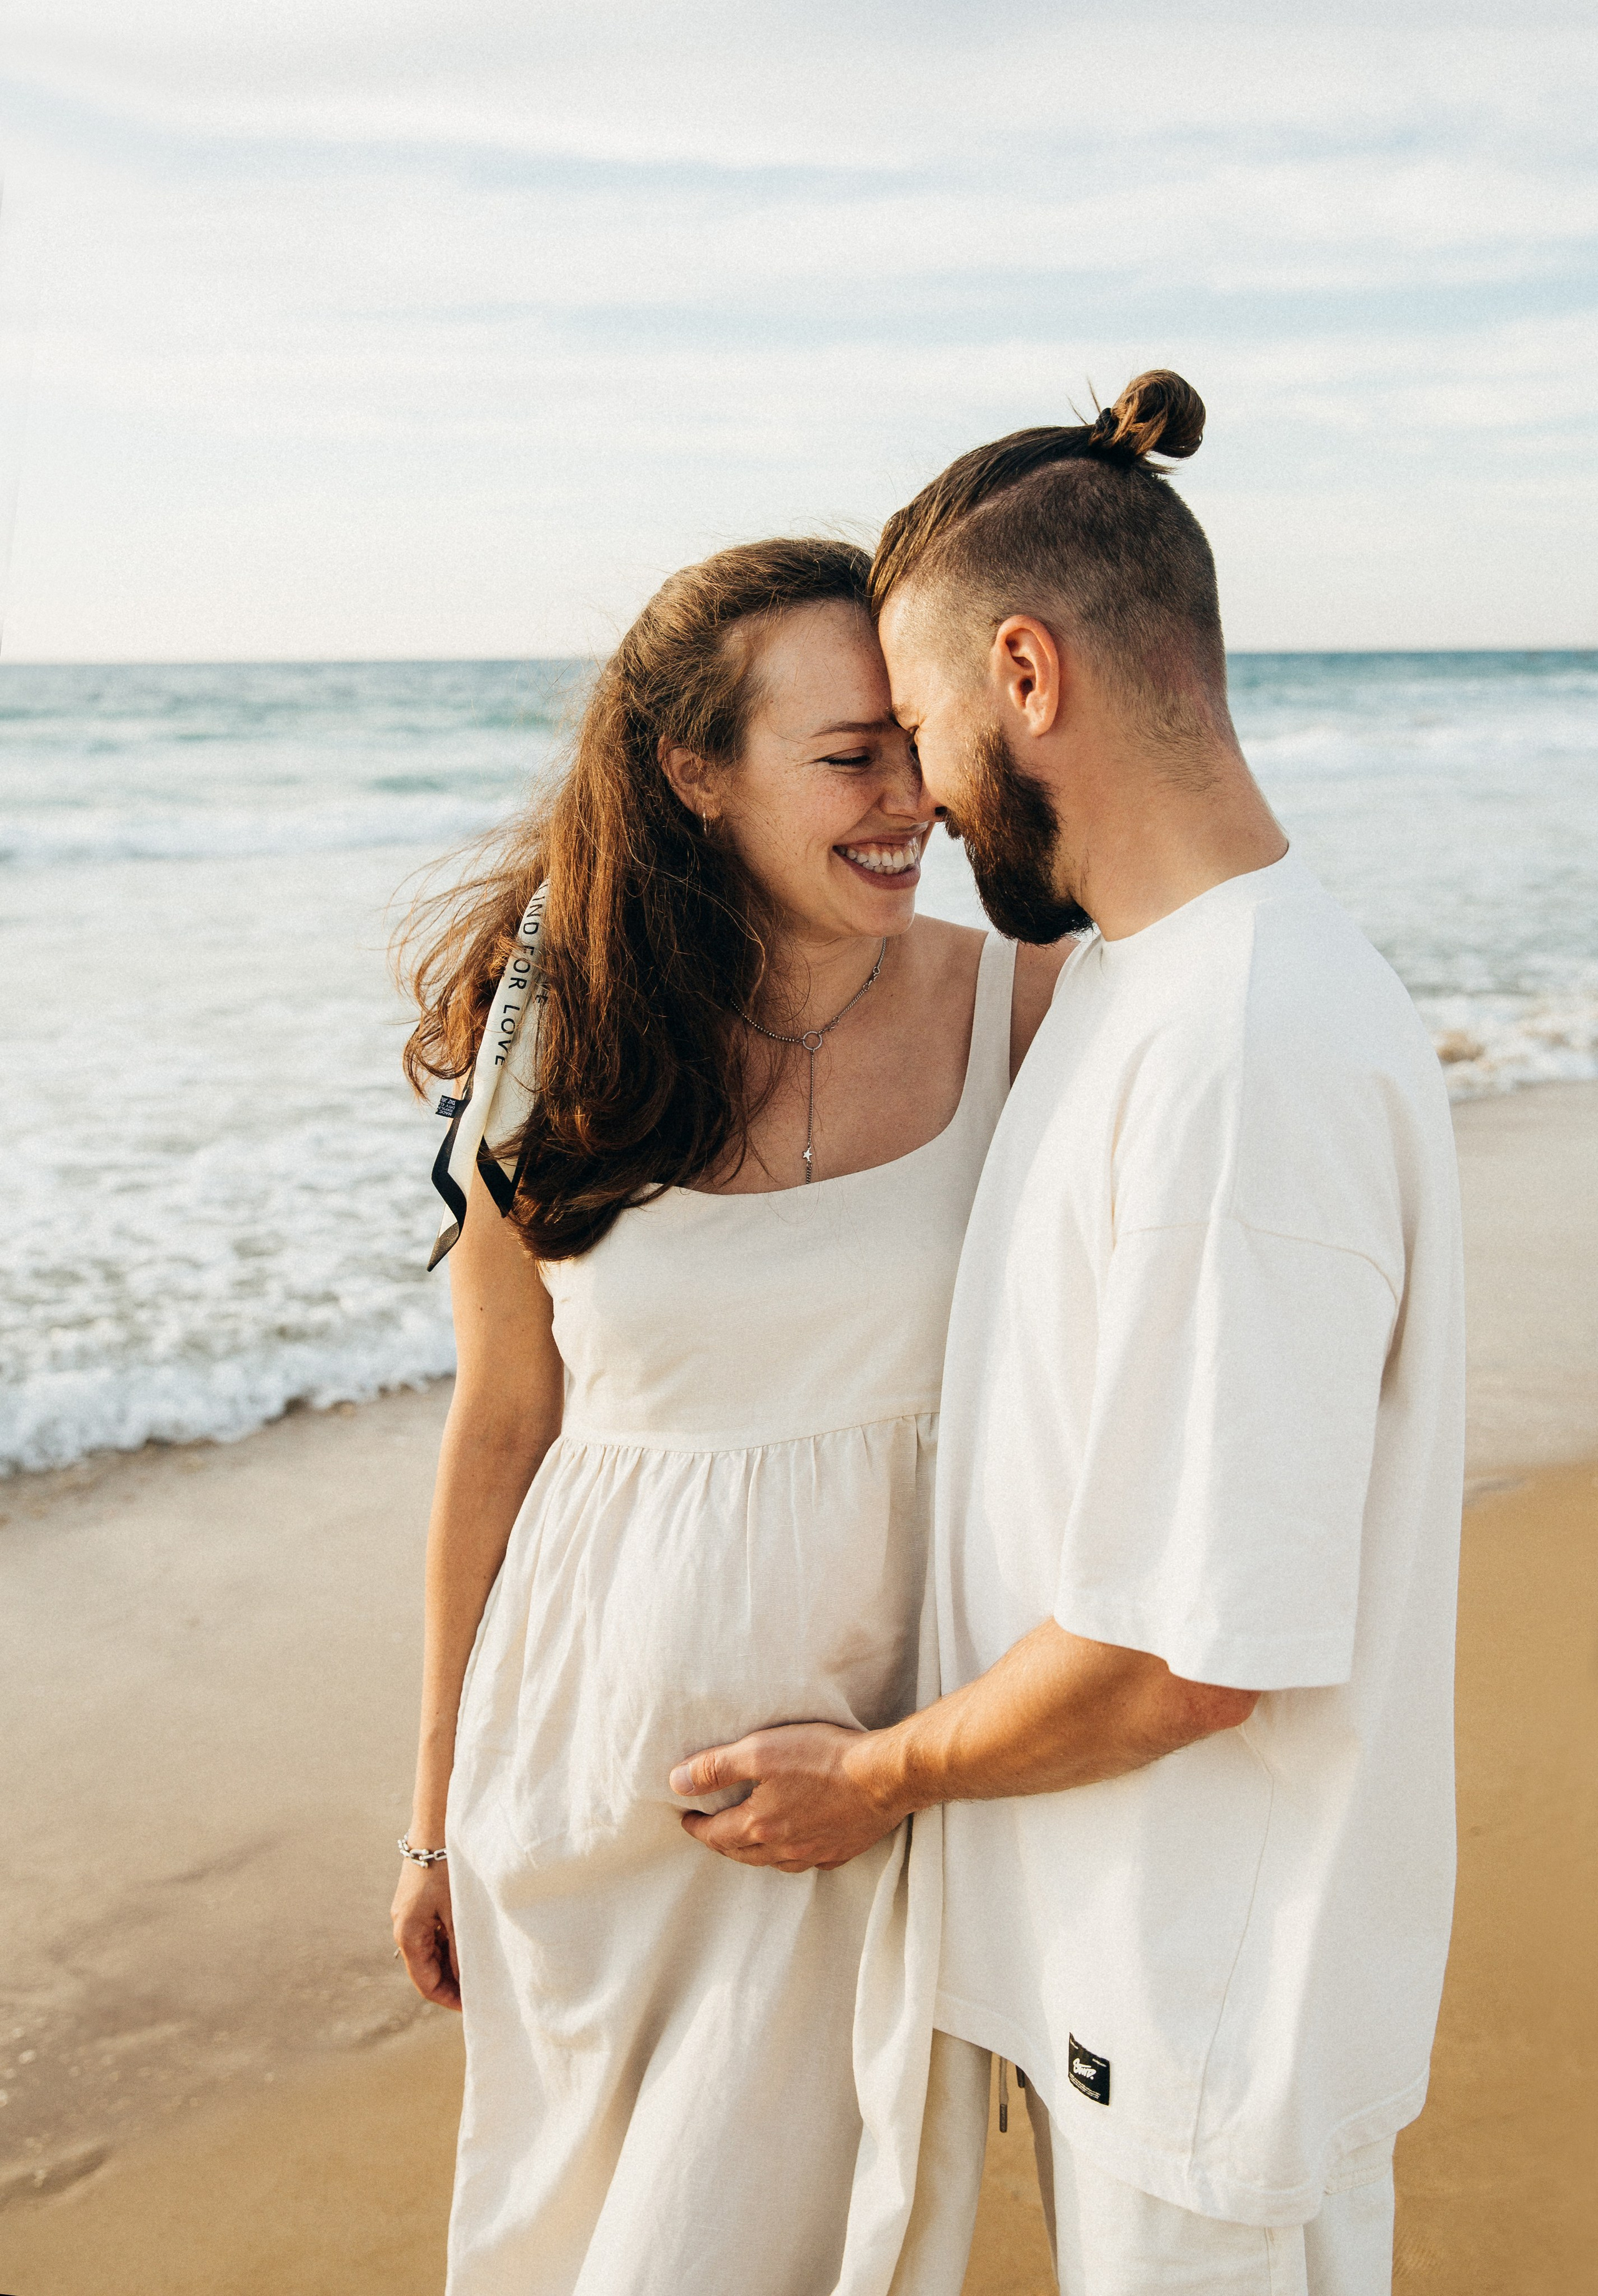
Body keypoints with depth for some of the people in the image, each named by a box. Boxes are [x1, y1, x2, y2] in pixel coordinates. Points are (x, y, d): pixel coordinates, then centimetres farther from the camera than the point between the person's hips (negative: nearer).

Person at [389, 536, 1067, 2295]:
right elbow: (498, 1428, 1)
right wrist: (438, 1811, 8)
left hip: (877, 1743, -1)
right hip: (605, 1741, 2)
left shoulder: (1018, 1011, -9)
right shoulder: (556, 1054, -8)